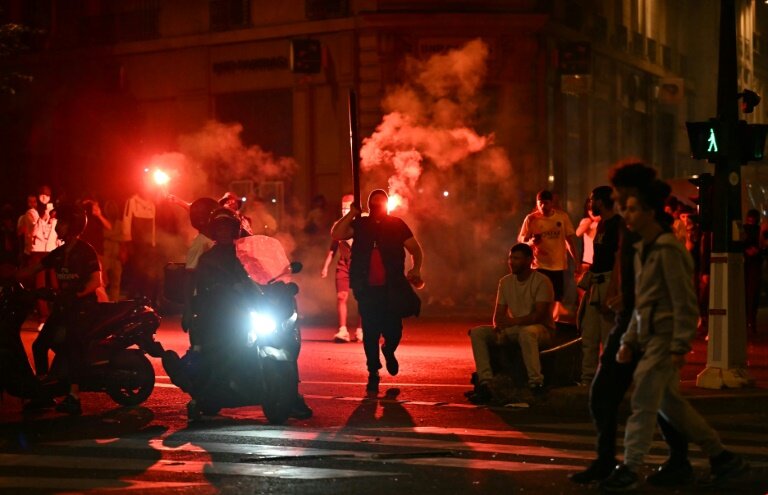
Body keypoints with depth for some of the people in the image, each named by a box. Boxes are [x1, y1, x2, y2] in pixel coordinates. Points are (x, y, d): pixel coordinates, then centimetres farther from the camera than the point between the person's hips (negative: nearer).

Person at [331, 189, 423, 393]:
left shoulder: (396, 225, 6)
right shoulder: (359, 224, 8)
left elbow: (415, 249, 6)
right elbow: (336, 234, -4)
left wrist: (416, 269, -11)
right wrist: (351, 214, -8)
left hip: (391, 289, -1)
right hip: (367, 289, 1)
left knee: (393, 330, -5)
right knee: (370, 332, 1)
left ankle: (389, 351, 30)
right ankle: (373, 372, 13)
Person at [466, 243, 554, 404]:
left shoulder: (542, 281, -10)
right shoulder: (505, 282, 10)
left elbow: (539, 315, -20)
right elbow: (499, 313, 9)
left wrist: (513, 321, -31)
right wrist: (498, 325, -15)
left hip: (541, 329, -6)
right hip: (514, 330, 6)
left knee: (526, 332, -42)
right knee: (477, 332, -14)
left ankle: (536, 383, -39)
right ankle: (485, 383, -24)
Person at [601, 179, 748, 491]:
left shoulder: (668, 250, -15)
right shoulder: (643, 250, 14)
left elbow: (685, 302, -17)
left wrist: (680, 346, -19)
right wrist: (629, 341, 13)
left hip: (666, 336, -10)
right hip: (650, 335, 10)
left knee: (644, 400, -8)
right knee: (669, 402, 14)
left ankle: (629, 470, -1)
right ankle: (722, 458, 23)